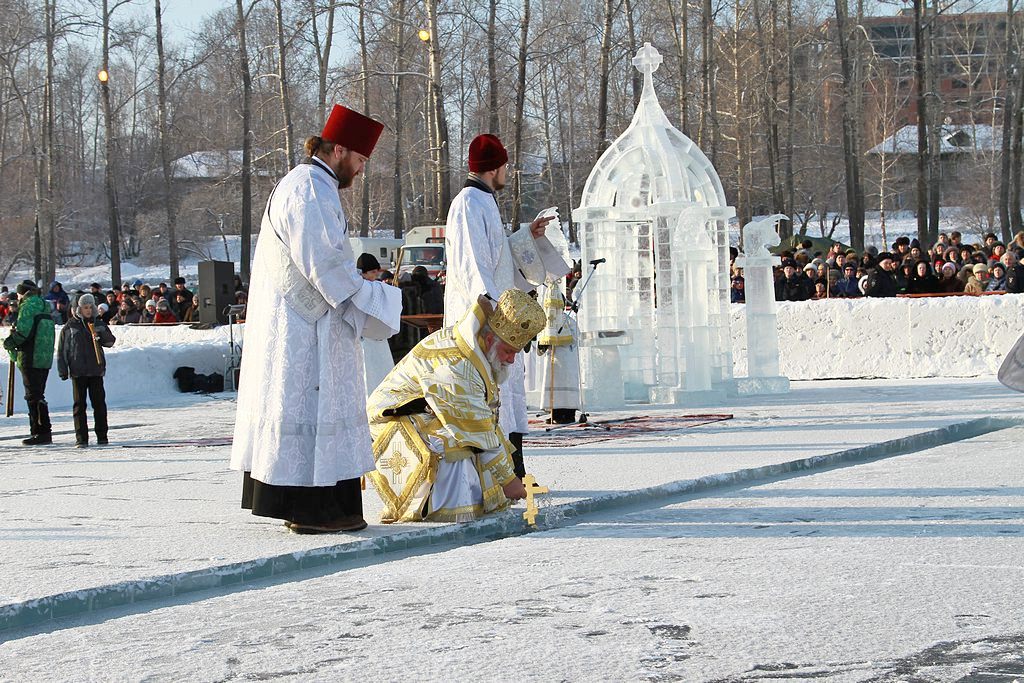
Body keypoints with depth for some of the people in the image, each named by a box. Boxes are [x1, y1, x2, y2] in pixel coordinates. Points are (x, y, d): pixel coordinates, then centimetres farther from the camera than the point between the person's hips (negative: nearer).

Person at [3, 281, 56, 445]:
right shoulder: (45, 307, 19)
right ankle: (39, 431, 18)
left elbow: (22, 331, -19)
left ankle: (42, 433, -9)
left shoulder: (28, 306, -9)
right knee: (37, 396, 15)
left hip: (31, 359, -9)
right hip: (45, 359, 9)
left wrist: (9, 343, -2)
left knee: (34, 396, -7)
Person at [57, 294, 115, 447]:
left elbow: (111, 341, 8)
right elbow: (62, 349, 3)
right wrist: (63, 370, -2)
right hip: (78, 371, -2)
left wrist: (100, 336, -13)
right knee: (79, 404, 0)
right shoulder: (70, 327, 3)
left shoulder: (99, 324, 10)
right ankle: (81, 438, 1)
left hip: (96, 370, 2)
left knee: (99, 403, 2)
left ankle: (102, 436, 9)